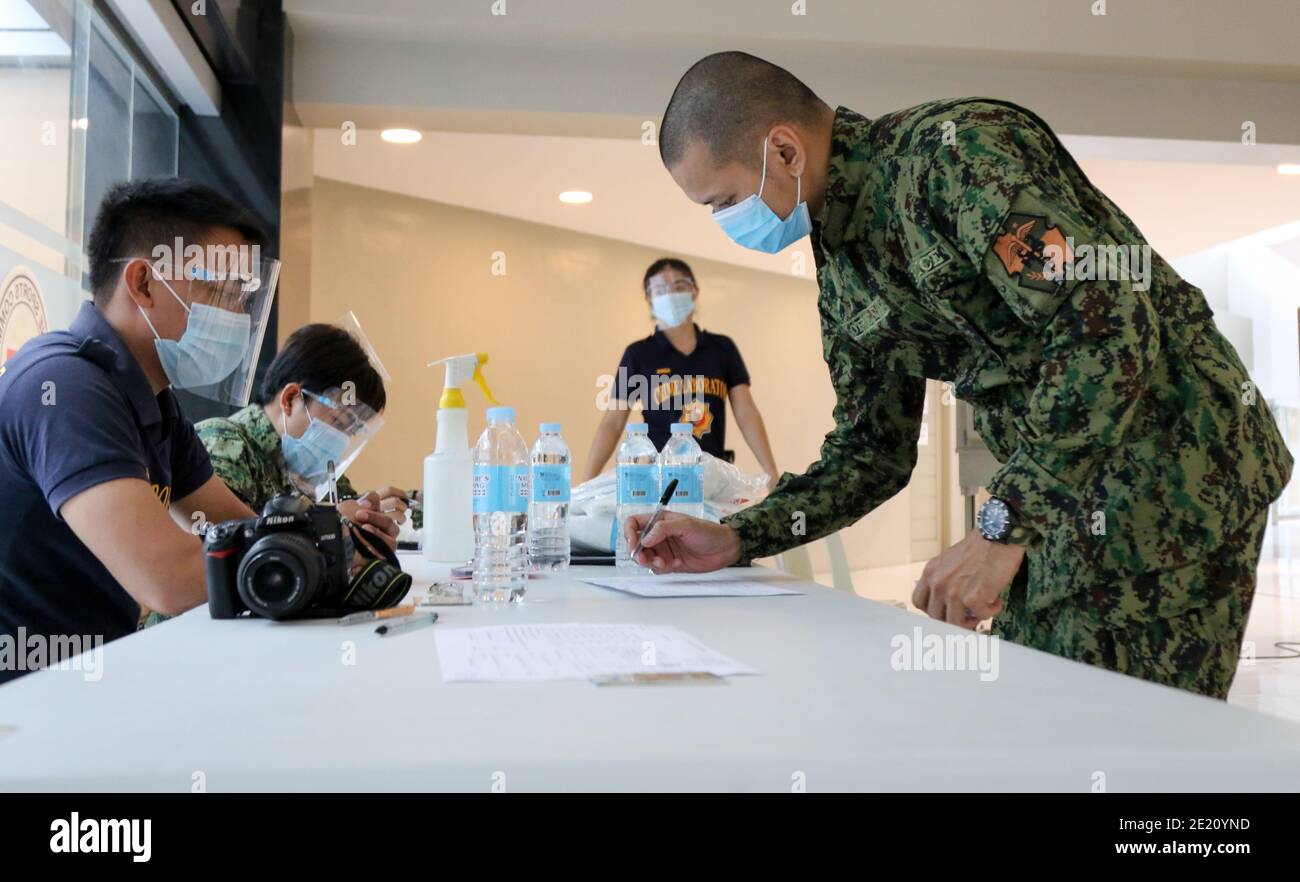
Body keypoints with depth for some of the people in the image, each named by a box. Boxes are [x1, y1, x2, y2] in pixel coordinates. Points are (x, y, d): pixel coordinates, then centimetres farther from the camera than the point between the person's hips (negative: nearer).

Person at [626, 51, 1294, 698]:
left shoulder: (952, 147, -17)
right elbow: (873, 451, 14)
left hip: (1171, 471, -8)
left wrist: (1004, 528, -25)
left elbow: (1110, 324, -25)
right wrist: (735, 540, 3)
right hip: (1060, 497, 8)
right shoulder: (838, 264, 9)